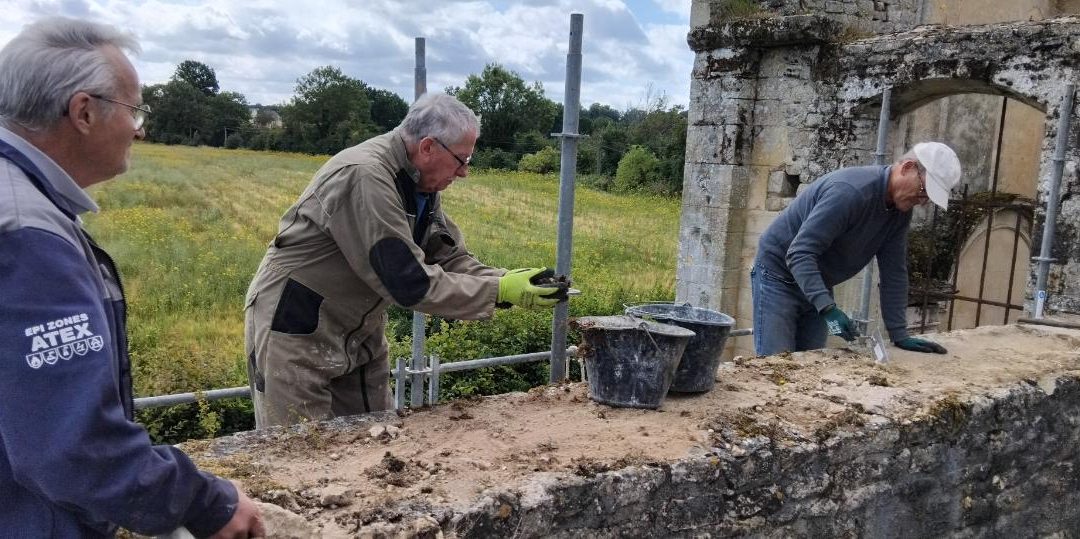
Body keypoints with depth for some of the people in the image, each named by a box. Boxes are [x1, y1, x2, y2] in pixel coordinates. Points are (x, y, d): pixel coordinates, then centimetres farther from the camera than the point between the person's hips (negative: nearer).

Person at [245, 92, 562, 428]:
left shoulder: (421, 185, 0)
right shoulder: (365, 177, -28)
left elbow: (451, 258, 3)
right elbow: (409, 283, -30)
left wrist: (510, 281, -13)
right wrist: (499, 291, -24)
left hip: (360, 333, 8)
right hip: (296, 331, -8)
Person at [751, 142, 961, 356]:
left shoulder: (901, 211, -3)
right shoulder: (850, 191, -29)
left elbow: (894, 272, 1)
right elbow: (799, 254, -33)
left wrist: (900, 335, -3)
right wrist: (828, 308, -42)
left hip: (817, 285, 8)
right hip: (779, 273, -8)